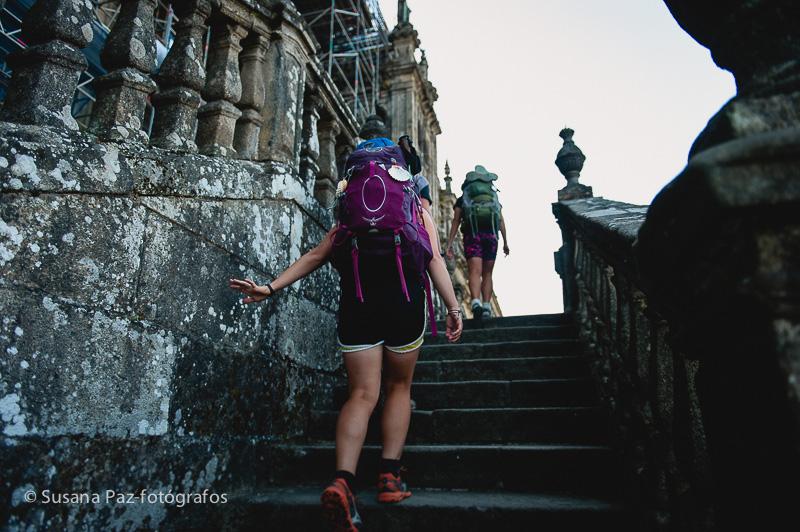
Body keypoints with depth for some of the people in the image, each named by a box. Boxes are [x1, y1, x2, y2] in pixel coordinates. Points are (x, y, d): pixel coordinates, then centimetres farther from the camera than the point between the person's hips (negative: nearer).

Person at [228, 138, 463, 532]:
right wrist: (452, 307, 2)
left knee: (362, 394, 2)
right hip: (405, 305, -1)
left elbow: (315, 256, 13)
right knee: (399, 387, 16)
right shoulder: (417, 208, 18)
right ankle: (389, 477, 10)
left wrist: (272, 287, 14)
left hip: (356, 307, 1)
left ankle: (343, 480, -17)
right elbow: (434, 259, 5)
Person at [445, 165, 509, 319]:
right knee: (487, 273, 8)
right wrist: (505, 242, 13)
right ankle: (486, 306, -5)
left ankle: (476, 302, -35)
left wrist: (449, 244, 6)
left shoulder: (462, 198, 21)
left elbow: (455, 222, 10)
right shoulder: (494, 196, 27)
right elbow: (501, 221, 16)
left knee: (475, 272, -13)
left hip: (472, 234, -2)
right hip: (491, 234, 2)